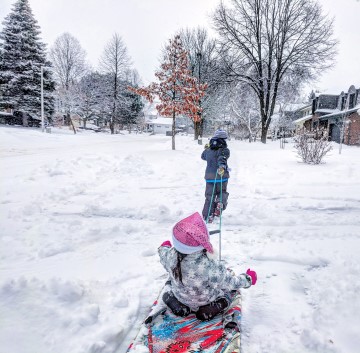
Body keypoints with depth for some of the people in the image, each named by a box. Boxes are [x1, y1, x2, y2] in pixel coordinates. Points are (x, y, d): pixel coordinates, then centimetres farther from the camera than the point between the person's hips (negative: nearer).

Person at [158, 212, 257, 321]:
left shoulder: (170, 255, -32)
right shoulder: (210, 267, -43)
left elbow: (163, 256, -5)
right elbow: (229, 283, -26)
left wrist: (164, 248, 19)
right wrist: (248, 279, -7)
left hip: (180, 295, 3)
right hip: (205, 300, -3)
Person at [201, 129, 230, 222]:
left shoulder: (208, 150, 9)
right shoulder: (224, 150, -7)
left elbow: (203, 156, 30)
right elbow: (222, 158, -29)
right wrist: (222, 166, -47)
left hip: (209, 177, 4)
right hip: (221, 177, -4)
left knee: (210, 197, 11)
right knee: (222, 193, 18)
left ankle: (208, 216, 7)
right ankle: (220, 203, -13)